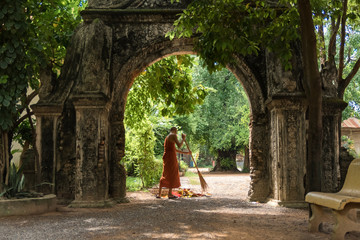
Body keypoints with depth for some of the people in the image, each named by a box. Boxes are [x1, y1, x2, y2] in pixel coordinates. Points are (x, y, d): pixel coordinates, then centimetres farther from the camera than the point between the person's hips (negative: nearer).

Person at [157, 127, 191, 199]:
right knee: (172, 175, 1)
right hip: (171, 157, -9)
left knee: (165, 176, 13)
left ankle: (159, 194, 10)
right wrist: (183, 139, 3)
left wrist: (186, 153, 27)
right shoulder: (173, 135, -4)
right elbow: (179, 146, -14)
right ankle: (170, 194, 5)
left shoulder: (167, 137, 25)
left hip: (166, 157, 9)